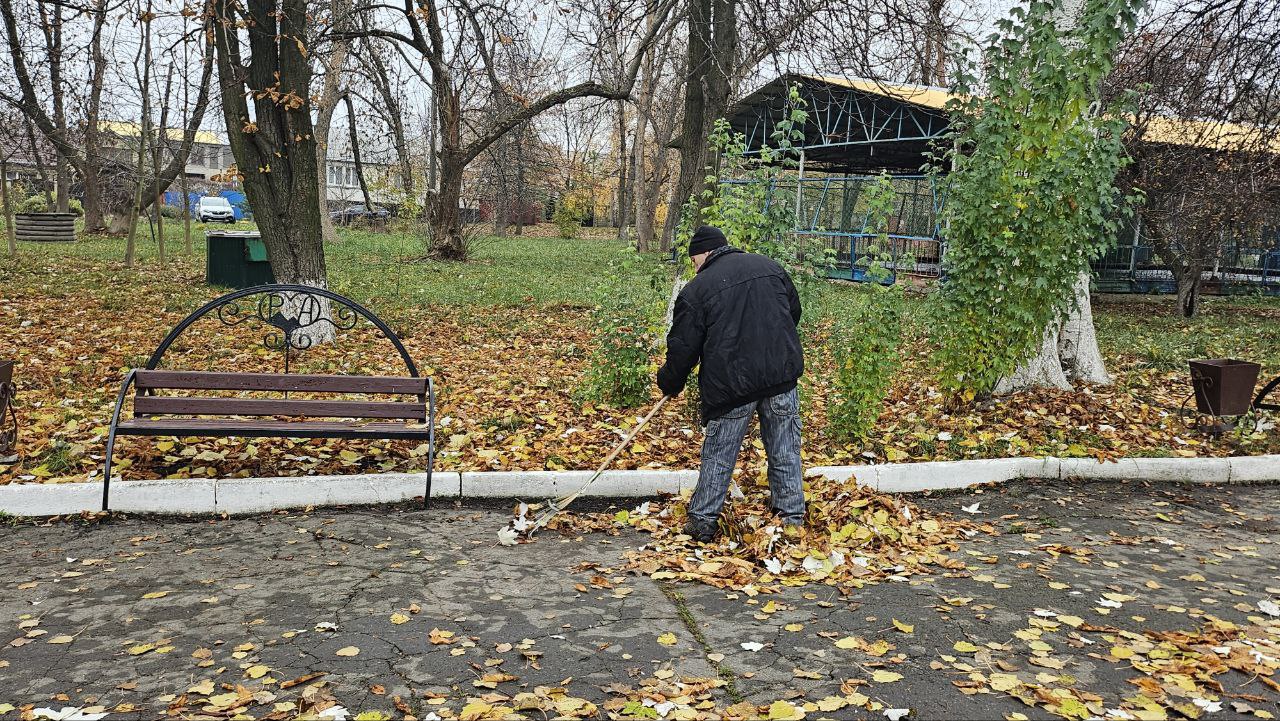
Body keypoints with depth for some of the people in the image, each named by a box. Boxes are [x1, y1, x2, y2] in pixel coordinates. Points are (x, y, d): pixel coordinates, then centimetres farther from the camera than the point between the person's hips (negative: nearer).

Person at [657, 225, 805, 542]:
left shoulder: (696, 290, -4)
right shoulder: (769, 266, 10)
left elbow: (683, 347, -2)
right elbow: (794, 311, 20)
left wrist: (669, 384, 14)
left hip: (731, 383, -3)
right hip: (782, 374, 4)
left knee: (718, 456, 10)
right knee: (785, 451, 14)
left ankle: (703, 520, 19)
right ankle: (792, 517, 22)